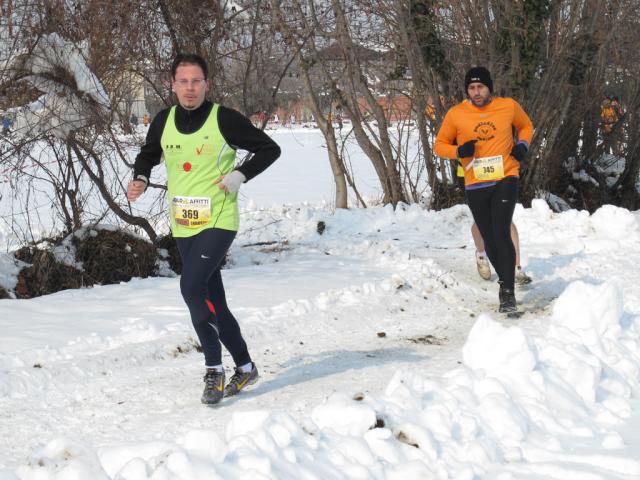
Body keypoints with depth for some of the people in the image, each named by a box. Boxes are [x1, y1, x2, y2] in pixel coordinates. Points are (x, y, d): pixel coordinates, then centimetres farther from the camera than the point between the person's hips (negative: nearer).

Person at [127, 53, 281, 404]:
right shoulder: (164, 122, 5)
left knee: (192, 286, -23)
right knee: (213, 300, 11)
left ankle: (214, 369, -12)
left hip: (218, 221, -6)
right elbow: (148, 155, 22)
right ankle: (245, 366, 27)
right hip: (183, 227, 6)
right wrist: (140, 180, 1)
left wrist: (240, 176, -13)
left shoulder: (224, 119, -9)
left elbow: (269, 149, 0)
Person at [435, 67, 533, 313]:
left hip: (505, 180, -2)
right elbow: (440, 145, 8)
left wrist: (523, 145, 0)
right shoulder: (456, 114, -1)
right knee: (490, 241, 6)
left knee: (501, 234, -17)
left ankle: (507, 294, -15)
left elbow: (526, 126, 20)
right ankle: (506, 280, 29)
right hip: (476, 186, 2)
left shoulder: (508, 106, 1)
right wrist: (458, 151, -12)